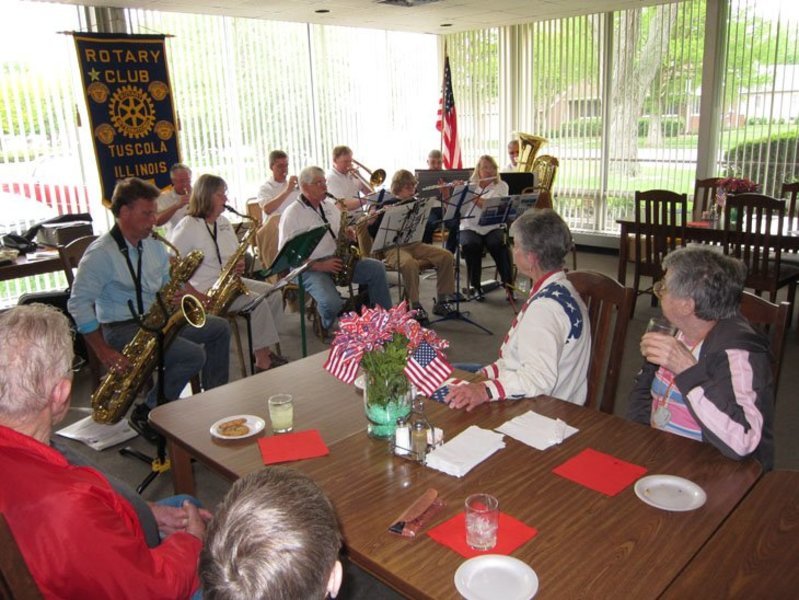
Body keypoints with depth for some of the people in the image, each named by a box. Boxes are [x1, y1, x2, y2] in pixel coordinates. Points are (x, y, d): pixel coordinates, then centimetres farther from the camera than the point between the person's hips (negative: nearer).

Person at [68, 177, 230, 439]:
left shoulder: (153, 245, 7)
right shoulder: (100, 254, -17)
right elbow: (79, 304, -20)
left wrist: (194, 295, -8)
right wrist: (104, 352, -24)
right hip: (124, 329, -8)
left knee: (219, 328, 6)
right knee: (194, 354, -24)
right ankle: (146, 413, -8)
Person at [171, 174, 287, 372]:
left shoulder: (224, 223, 12)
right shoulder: (188, 226, -13)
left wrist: (238, 266, -4)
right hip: (205, 289, -8)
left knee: (273, 294, -5)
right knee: (257, 302, -24)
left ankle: (263, 350, 2)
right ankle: (263, 363, -18)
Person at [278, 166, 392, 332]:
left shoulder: (330, 205, 11)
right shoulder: (292, 214, -9)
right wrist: (320, 266, -21)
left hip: (335, 260, 6)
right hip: (309, 268, -6)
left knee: (376, 268, -11)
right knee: (332, 303, -31)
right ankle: (330, 330, 4)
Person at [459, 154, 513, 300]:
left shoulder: (501, 186, 5)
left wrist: (471, 194, -18)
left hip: (493, 228, 0)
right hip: (470, 228, 0)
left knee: (500, 244, -33)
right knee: (470, 245, -33)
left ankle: (508, 284, -20)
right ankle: (476, 286, -17)